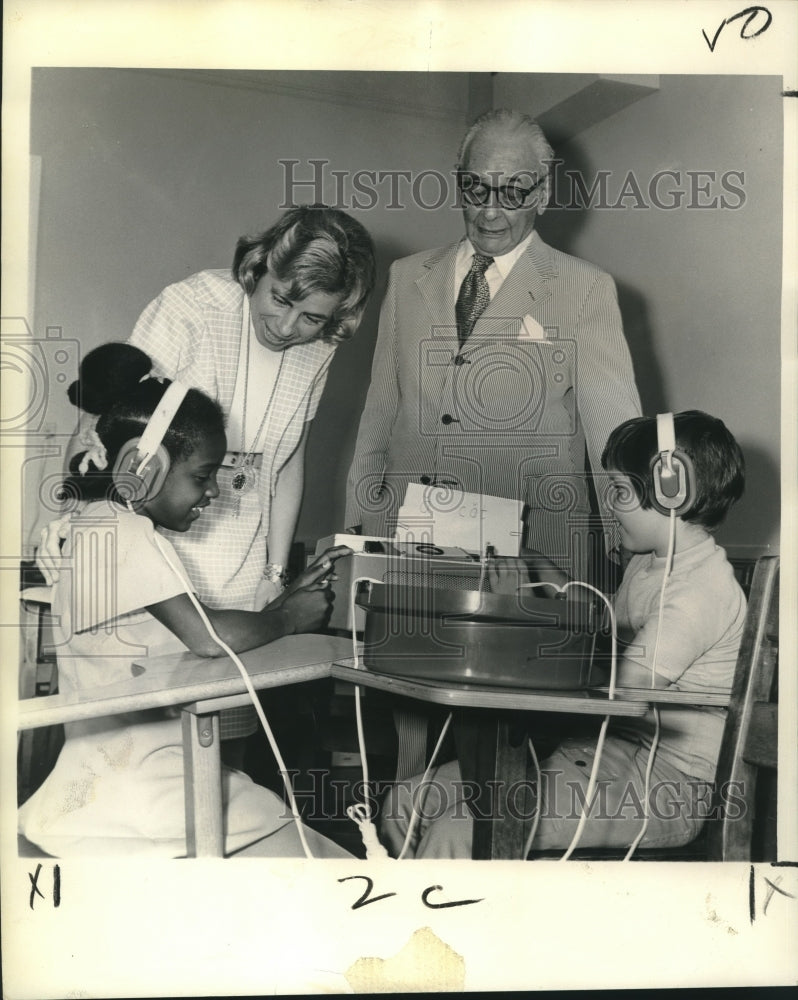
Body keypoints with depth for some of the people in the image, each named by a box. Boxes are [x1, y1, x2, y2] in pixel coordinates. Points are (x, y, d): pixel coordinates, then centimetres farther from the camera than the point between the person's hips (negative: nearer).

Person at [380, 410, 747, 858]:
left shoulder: (700, 593, -18)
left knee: (455, 832, -25)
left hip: (665, 786, -9)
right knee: (406, 803, -2)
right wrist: (548, 574, 8)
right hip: (602, 750, 9)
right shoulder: (649, 564, 13)